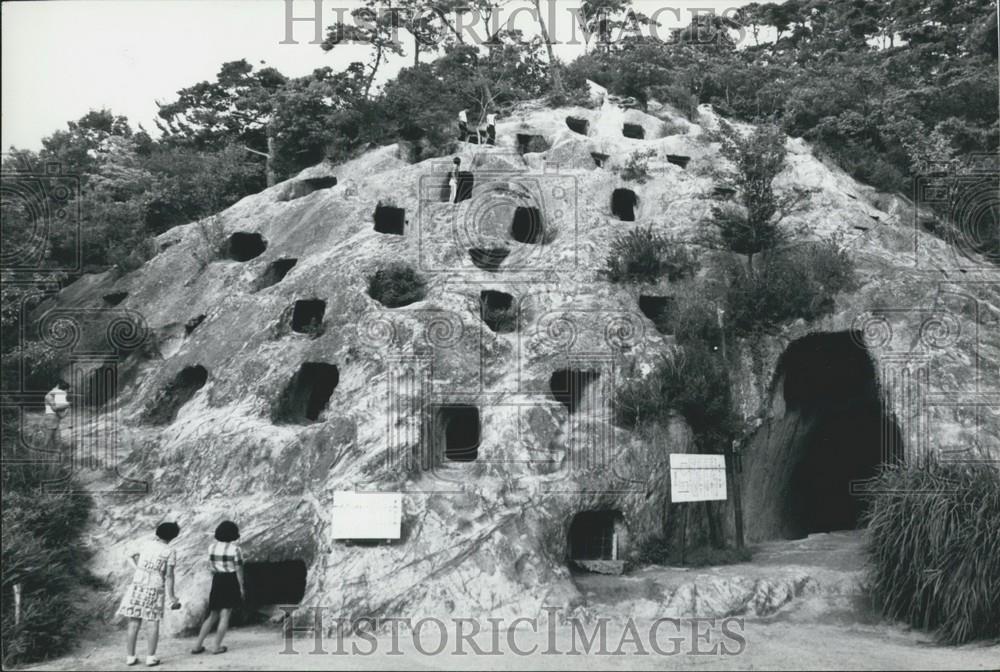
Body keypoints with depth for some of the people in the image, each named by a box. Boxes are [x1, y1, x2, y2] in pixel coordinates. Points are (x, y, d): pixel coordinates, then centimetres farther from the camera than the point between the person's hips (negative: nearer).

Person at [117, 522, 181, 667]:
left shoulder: (145, 543, 4)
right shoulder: (170, 552, -6)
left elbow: (130, 555, 16)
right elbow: (169, 576, -7)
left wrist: (138, 570, 9)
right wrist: (171, 597, 0)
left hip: (138, 586, 3)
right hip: (155, 589, -3)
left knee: (134, 623, 6)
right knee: (153, 623, 8)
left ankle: (130, 656, 9)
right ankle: (150, 657, 4)